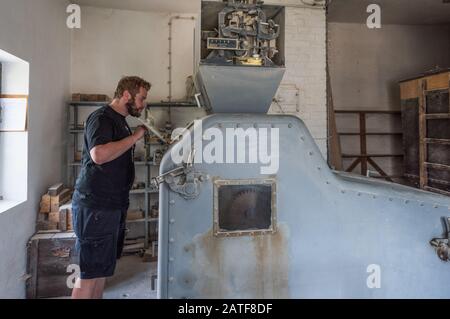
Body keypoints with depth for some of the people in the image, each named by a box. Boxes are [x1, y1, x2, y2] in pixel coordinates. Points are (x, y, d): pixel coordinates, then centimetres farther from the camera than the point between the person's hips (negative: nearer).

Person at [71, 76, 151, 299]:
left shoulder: (119, 121, 18)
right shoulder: (101, 118, -11)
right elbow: (99, 154, -29)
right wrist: (135, 136, -21)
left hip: (113, 206, 10)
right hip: (95, 207, -10)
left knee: (102, 269, 16)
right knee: (90, 273, -3)